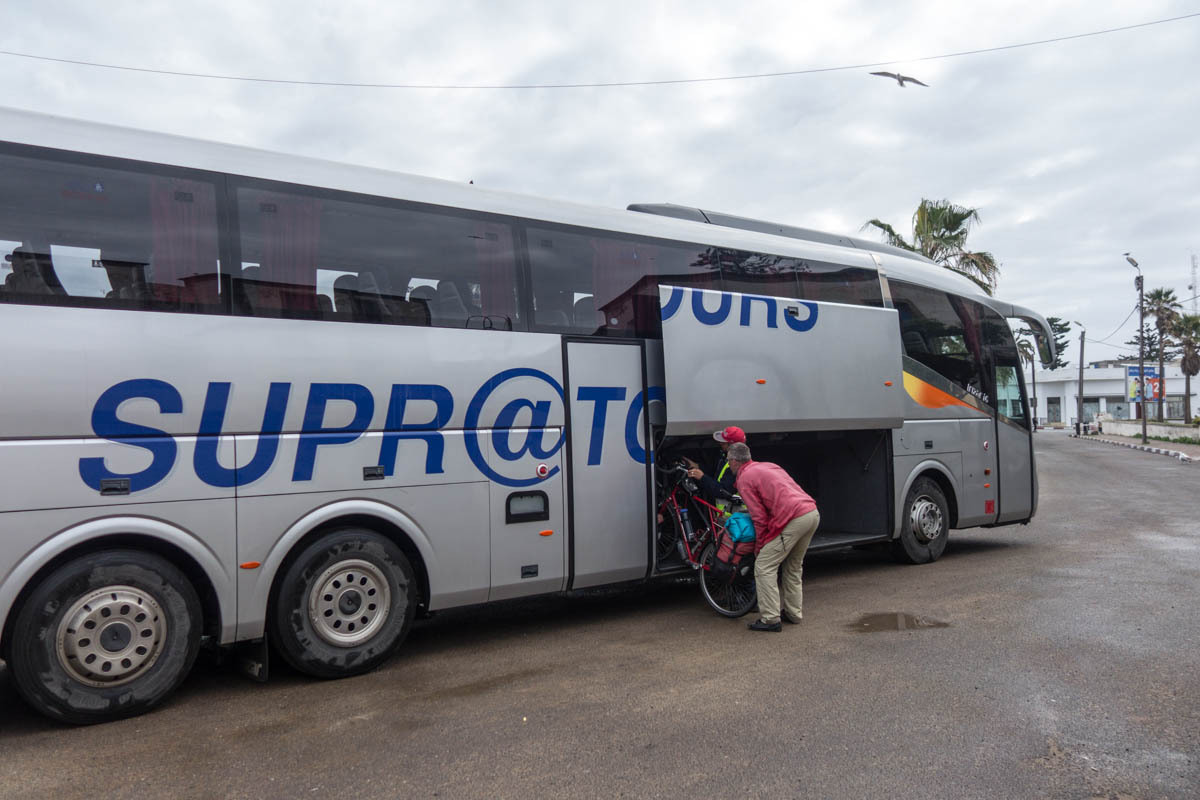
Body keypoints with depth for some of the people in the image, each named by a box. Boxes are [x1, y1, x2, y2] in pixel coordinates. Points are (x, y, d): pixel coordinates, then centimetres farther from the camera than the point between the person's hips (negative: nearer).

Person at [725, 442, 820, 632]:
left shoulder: (744, 479, 0)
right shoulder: (768, 465, 25)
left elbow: (760, 518, -5)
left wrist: (759, 547, 6)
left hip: (794, 520, -9)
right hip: (813, 512, 9)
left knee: (764, 566, 0)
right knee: (794, 566, 23)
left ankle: (770, 619, 0)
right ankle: (794, 613, 28)